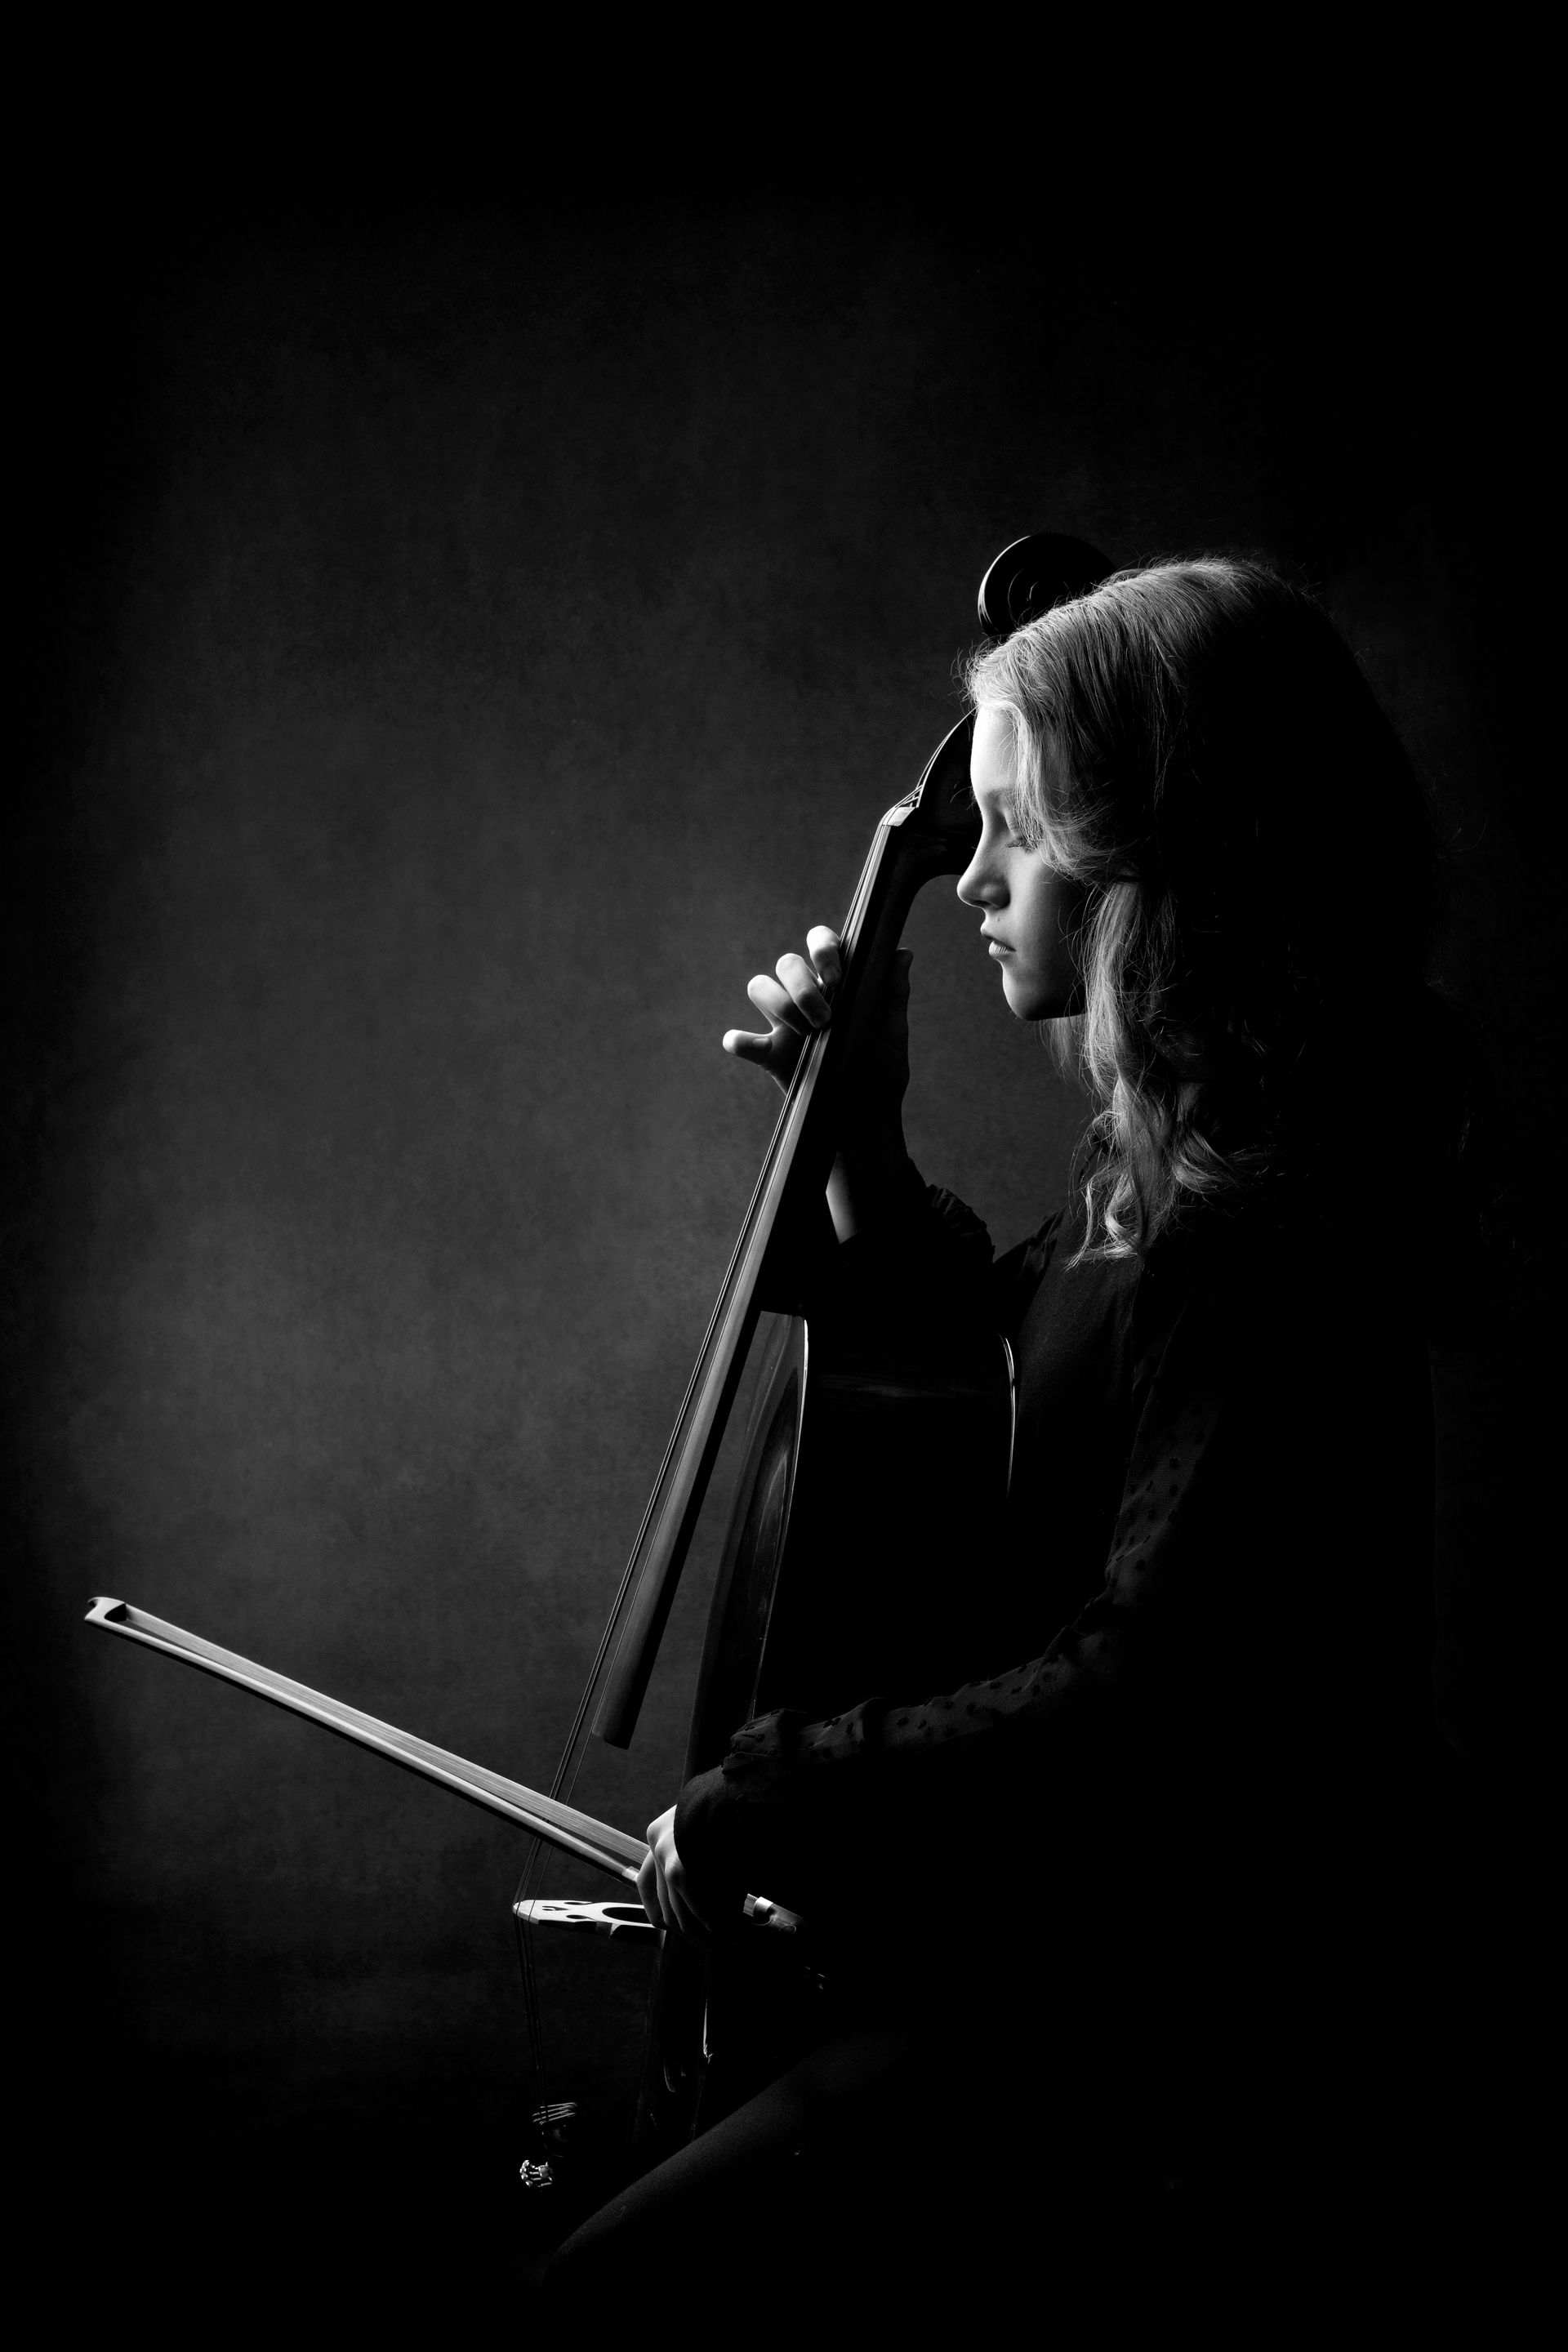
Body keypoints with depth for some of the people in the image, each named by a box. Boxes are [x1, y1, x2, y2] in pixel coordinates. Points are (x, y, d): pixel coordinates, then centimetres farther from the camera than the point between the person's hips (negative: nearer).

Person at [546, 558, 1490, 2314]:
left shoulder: (1278, 1239, -22)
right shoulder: (1162, 1148, 8)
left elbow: (1142, 1687, -28)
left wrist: (763, 1804, -20)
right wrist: (864, 1145, 12)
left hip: (1192, 2019, -10)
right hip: (1085, 1920, 10)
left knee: (613, 2291, -16)